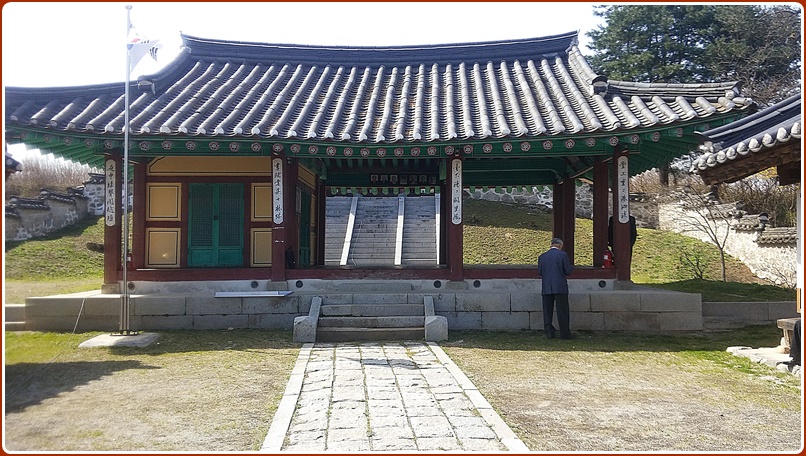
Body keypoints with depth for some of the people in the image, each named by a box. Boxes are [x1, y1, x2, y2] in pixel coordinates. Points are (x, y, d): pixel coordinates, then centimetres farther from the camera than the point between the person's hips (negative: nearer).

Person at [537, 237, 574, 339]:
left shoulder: (542, 256, 6)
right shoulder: (563, 255, -4)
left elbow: (540, 272, 7)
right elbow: (568, 271, -5)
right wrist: (571, 267, 16)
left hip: (546, 288, 3)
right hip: (560, 287, -3)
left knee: (547, 311, 9)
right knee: (562, 311, 4)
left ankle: (549, 331, 4)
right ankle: (564, 334, 6)